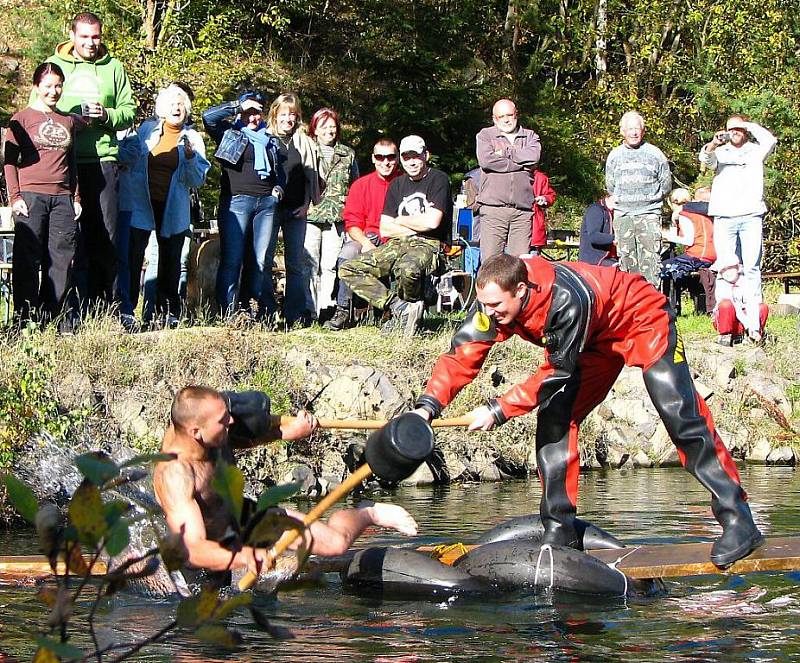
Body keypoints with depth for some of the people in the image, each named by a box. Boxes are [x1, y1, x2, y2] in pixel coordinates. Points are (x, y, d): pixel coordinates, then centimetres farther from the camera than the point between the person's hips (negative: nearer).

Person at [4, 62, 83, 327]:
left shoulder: (69, 121, 16)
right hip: (30, 195, -4)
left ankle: (49, 316, 6)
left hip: (62, 197, 4)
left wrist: (76, 198, 15)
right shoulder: (22, 119, 3)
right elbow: (9, 161, 1)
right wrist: (15, 197, -8)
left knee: (62, 258, 0)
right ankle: (25, 319, -1)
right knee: (27, 259, -4)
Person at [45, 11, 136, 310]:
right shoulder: (55, 64, 11)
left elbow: (130, 111, 11)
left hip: (103, 159, 1)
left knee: (107, 234, 0)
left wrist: (107, 115, -10)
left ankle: (109, 305, 5)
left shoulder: (113, 67, 12)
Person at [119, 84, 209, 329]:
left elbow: (198, 180, 0)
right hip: (141, 203, -1)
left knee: (170, 258, 8)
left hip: (174, 208, 1)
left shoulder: (193, 138, 5)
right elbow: (126, 156, 13)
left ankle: (167, 311, 18)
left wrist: (190, 157, -16)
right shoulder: (146, 130, 5)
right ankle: (126, 311, -6)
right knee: (134, 255, -8)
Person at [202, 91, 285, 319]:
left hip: (266, 202, 4)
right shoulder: (229, 133, 9)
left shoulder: (269, 140, 22)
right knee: (232, 259, -8)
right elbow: (208, 116, -8)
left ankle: (265, 312, 2)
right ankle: (227, 312, -9)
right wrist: (239, 105, -4)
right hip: (236, 201, -4)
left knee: (262, 260, 2)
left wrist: (278, 187, 11)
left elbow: (280, 171, 31)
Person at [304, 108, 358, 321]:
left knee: (330, 265, -2)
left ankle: (326, 307, 1)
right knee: (310, 264, -7)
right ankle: (309, 310, -7)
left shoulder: (347, 155, 16)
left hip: (336, 218, 2)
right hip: (310, 216, -2)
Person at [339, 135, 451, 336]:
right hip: (397, 244, 7)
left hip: (428, 244, -7)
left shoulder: (438, 179, -1)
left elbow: (432, 222, -14)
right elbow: (385, 229, 11)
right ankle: (400, 307, -23)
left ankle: (401, 312, -10)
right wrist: (418, 224, -3)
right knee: (347, 270, -11)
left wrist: (400, 220, 2)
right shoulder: (397, 185, 17)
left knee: (407, 269, -42)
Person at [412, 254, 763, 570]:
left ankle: (738, 520, -15)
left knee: (679, 414, -17)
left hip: (643, 319, -7)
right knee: (554, 419, -4)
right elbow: (461, 354, -21)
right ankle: (559, 532, 1)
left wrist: (497, 410, -34)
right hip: (597, 339, 8)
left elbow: (556, 374, -34)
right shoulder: (497, 298, -21)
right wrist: (428, 406, -34)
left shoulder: (566, 299, -41)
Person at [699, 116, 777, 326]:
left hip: (751, 216, 0)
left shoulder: (755, 151, 16)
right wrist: (713, 144, -24)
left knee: (752, 267, -4)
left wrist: (750, 126, 2)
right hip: (724, 217, 0)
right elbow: (705, 159, -5)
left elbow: (770, 141, -3)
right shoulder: (720, 152, 16)